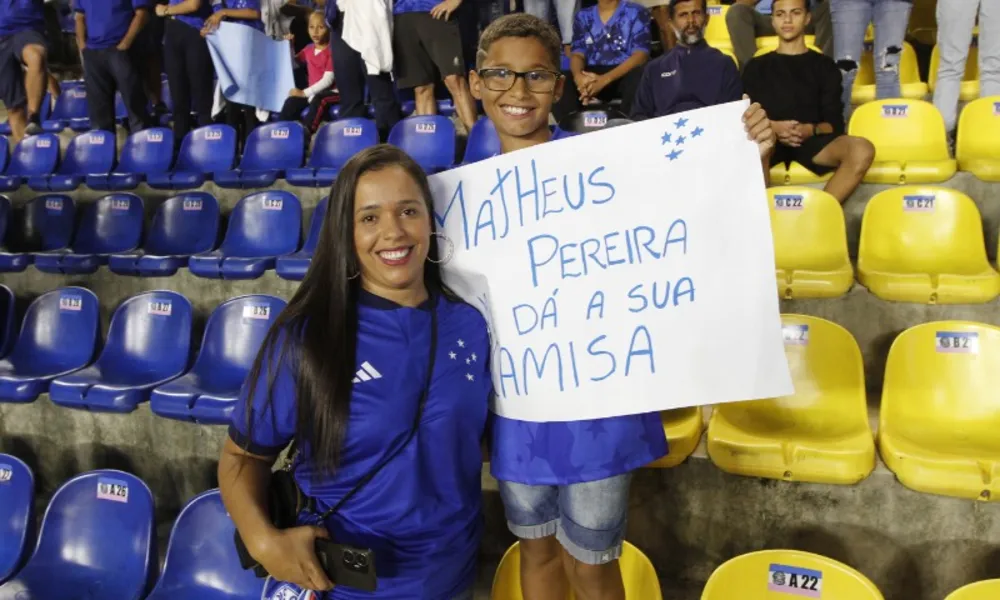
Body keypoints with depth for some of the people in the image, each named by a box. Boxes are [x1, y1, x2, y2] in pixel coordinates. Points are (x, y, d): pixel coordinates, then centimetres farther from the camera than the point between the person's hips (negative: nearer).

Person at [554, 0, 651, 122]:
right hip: (591, 75, 2)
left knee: (638, 78, -37)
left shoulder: (637, 12, 4)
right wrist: (578, 76, -21)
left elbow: (640, 55, -8)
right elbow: (577, 54, 7)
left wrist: (605, 79, -26)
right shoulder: (583, 16, 14)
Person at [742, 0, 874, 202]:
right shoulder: (756, 67, 20)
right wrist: (771, 127, -14)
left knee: (862, 150, -31)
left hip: (811, 141, 1)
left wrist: (810, 130, -13)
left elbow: (835, 123, 11)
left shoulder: (824, 66, 20)